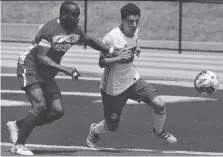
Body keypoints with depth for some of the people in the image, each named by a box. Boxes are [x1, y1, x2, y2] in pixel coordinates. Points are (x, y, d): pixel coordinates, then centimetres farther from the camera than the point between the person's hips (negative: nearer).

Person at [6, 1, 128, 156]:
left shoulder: (76, 30, -2)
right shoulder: (50, 30, -25)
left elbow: (89, 40, 18)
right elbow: (40, 57, -29)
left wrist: (113, 51, 10)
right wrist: (65, 69, -37)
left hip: (47, 74, 8)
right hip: (30, 68, -8)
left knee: (57, 111, -3)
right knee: (40, 106, -23)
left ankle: (18, 125, 15)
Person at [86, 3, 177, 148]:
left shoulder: (135, 31, -4)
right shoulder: (112, 38, -25)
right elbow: (102, 62, -21)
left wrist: (135, 49, 0)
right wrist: (119, 58, -36)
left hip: (133, 80, 5)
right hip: (113, 88, -5)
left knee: (160, 105, -13)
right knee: (112, 127, 7)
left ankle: (159, 131, 18)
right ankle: (94, 131, 44)